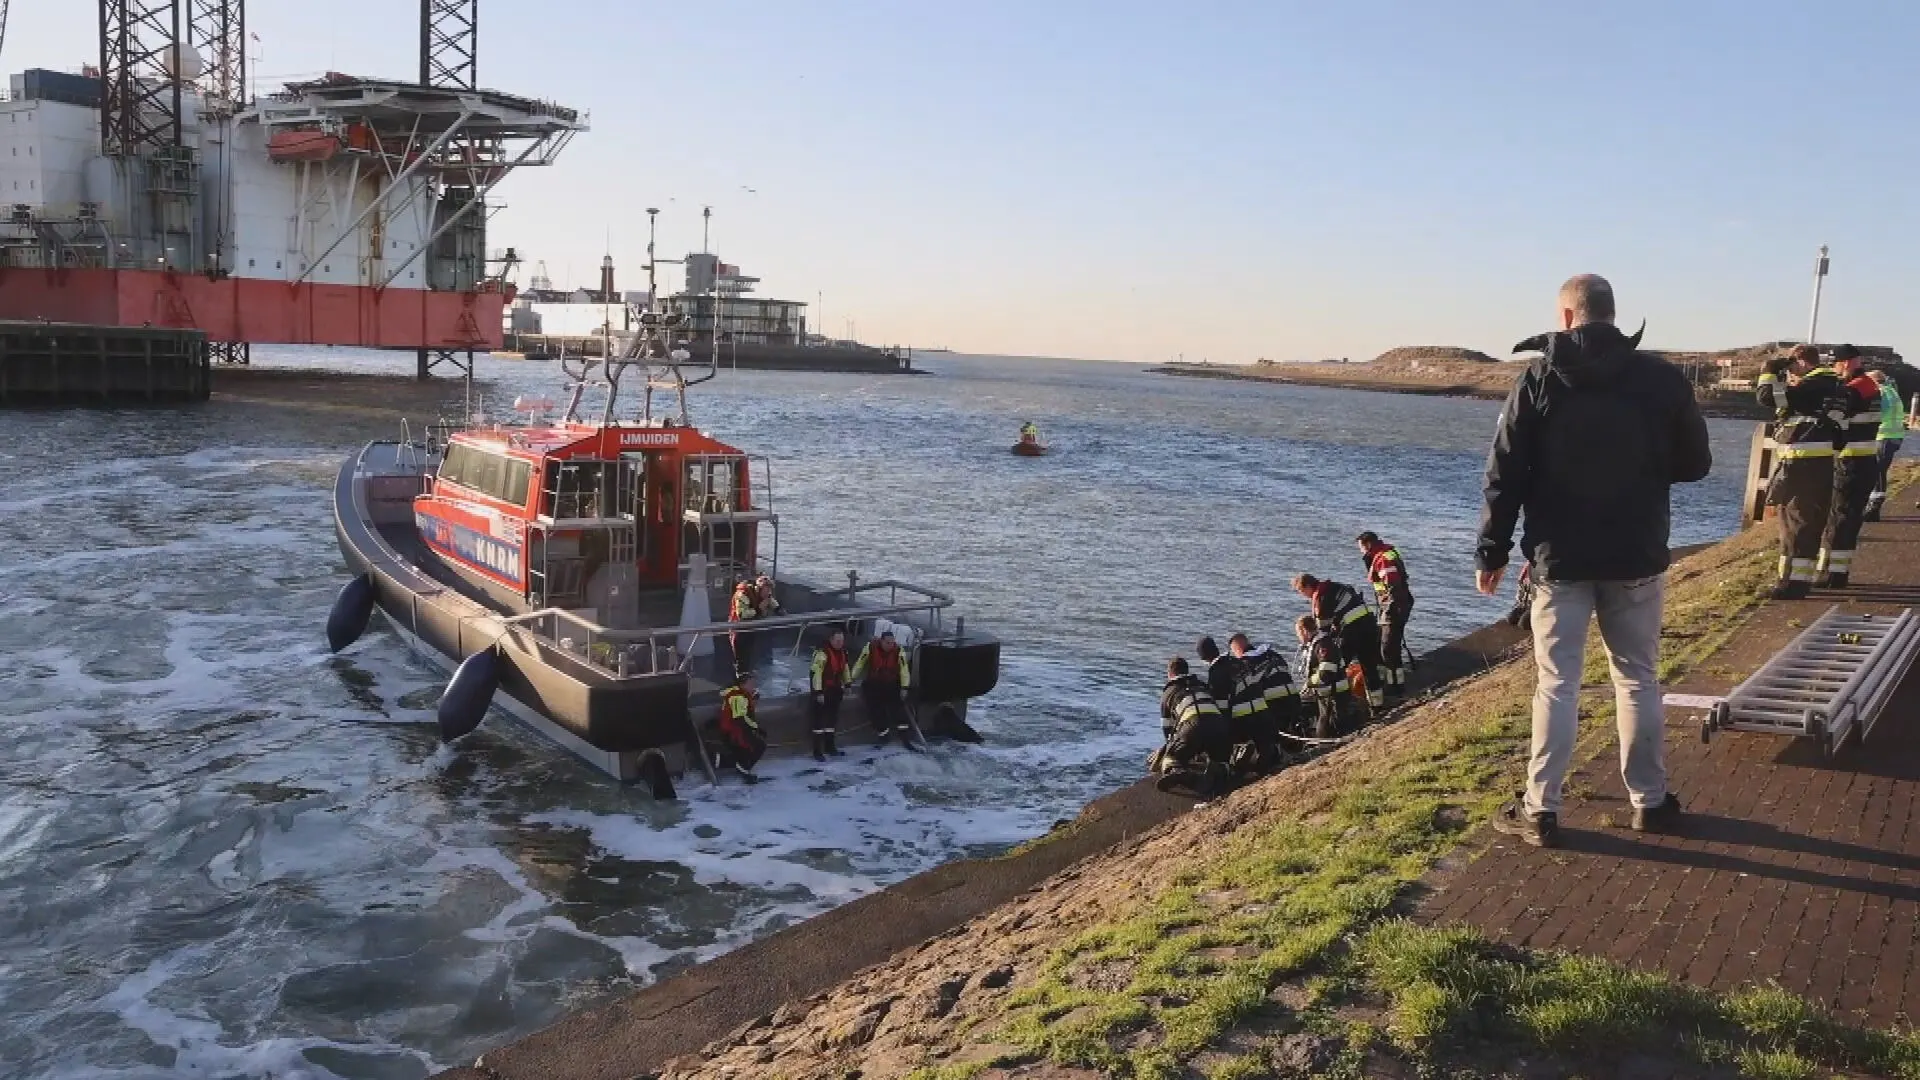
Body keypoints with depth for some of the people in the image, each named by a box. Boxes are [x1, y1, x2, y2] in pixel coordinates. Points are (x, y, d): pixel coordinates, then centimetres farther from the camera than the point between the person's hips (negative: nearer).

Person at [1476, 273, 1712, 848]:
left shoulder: (1539, 379, -6)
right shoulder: (1661, 377, -1)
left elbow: (1505, 476, -8)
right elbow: (1695, 464, 7)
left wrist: (1491, 553, -2)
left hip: (1560, 559, -2)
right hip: (1636, 557, 2)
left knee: (1556, 683, 3)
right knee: (1638, 678, 13)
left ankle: (1541, 809, 5)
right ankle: (1650, 801, 22)